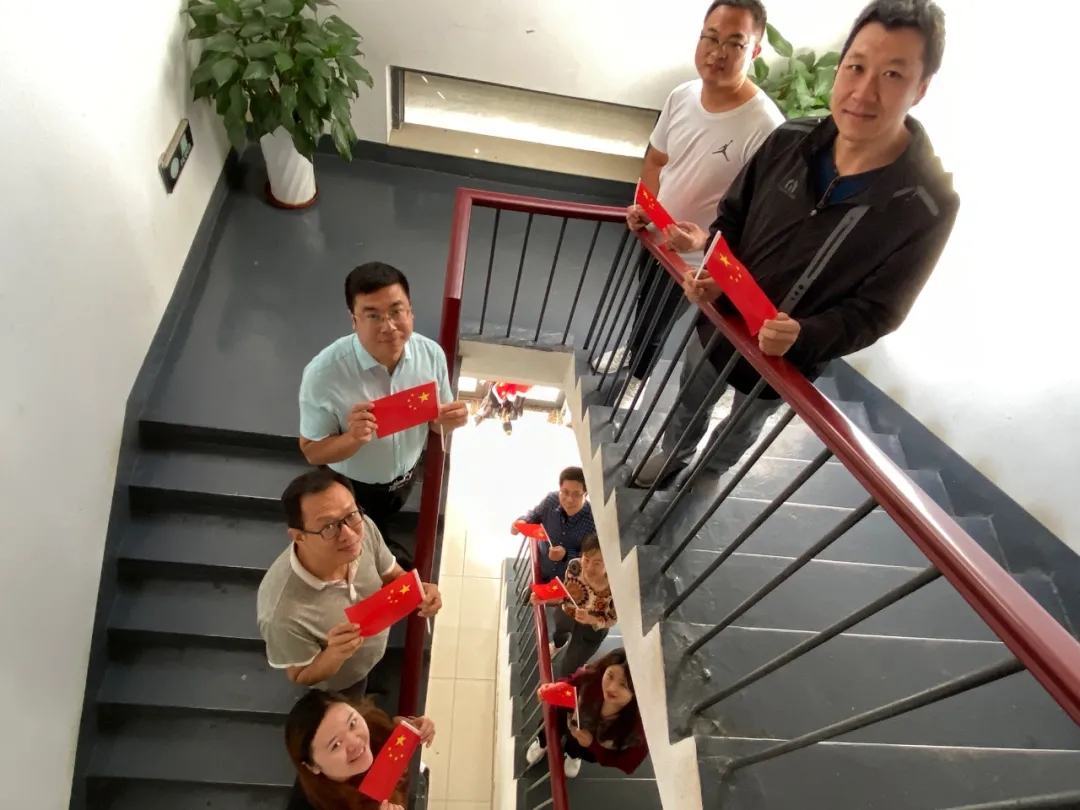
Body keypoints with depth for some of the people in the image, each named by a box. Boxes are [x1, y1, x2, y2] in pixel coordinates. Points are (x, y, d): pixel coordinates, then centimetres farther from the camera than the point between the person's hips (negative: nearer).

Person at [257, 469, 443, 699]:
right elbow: (301, 677, -23)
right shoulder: (283, 614, -44)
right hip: (337, 687, -4)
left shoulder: (364, 527, -31)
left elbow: (392, 575, -11)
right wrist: (335, 655, -44)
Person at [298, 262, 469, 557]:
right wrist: (353, 438, -44)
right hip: (352, 487, -3)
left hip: (407, 473, 4)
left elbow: (435, 421, -9)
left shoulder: (431, 354, -25)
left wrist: (448, 420, -33)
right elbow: (312, 451, -23)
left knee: (382, 521, 38)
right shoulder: (323, 373, -36)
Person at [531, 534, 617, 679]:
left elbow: (612, 620, -25)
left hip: (592, 630, -4)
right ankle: (558, 645, 78)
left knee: (567, 671, 10)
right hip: (566, 615, 4)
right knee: (559, 632, 38)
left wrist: (589, 619, -43)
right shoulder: (575, 566, -31)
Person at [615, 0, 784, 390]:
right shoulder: (681, 96, -9)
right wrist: (644, 206, -9)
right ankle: (633, 352, 59)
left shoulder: (765, 126, -29)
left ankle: (636, 377, 44)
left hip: (693, 259, -6)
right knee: (641, 310, 29)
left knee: (653, 326, 13)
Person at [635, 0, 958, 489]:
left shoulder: (928, 206, -26)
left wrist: (803, 336, -38)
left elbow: (876, 313, -20)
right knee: (689, 404, 28)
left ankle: (710, 473, 59)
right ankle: (673, 456, 60)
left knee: (743, 429, 27)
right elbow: (734, 216, -2)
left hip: (787, 361, -2)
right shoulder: (791, 140, -16)